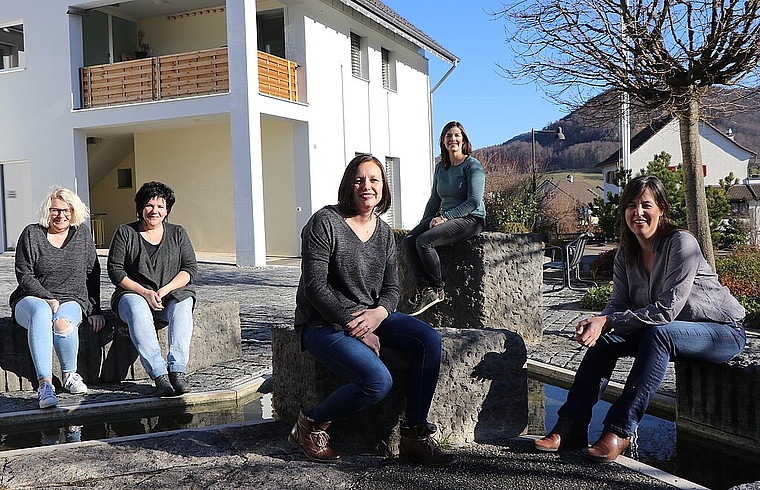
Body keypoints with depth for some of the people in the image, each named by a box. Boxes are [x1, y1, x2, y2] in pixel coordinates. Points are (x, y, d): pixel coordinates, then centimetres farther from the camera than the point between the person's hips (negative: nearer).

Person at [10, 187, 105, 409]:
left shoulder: (82, 234, 7)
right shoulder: (32, 234, 0)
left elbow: (92, 274, 10)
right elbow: (24, 275, -3)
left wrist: (94, 310, 4)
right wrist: (48, 299, -17)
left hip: (71, 300, 1)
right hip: (32, 298, -1)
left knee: (63, 322, -35)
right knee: (41, 313, -38)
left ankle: (70, 375, -9)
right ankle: (44, 384, -43)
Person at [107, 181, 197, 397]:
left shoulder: (178, 233, 12)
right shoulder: (125, 232, 7)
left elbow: (190, 268, 4)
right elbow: (115, 270, 0)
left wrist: (165, 290, -12)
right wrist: (145, 293, -13)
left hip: (173, 293, 2)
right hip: (133, 294, -1)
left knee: (182, 307, -33)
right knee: (137, 309, -36)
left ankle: (177, 370, -41)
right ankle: (159, 375, -44)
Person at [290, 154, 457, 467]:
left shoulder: (384, 232, 9)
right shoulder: (324, 223, -12)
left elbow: (391, 288, 10)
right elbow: (315, 289, -16)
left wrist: (378, 314, -14)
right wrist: (357, 328, -18)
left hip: (371, 316, 7)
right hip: (324, 324, -7)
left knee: (430, 340, -14)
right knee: (378, 381, -27)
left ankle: (414, 437, -5)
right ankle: (310, 425, 0)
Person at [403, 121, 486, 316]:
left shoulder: (472, 166, -5)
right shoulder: (441, 167, 16)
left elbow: (474, 202, -14)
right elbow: (434, 199, 22)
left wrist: (445, 217, -18)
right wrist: (424, 222, 7)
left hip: (470, 219, -7)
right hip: (445, 218, 7)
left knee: (424, 241, -28)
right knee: (408, 240, -18)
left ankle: (437, 289, -12)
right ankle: (424, 288, -22)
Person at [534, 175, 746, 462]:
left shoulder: (681, 244, -22)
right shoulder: (627, 253, -1)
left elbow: (667, 310, -27)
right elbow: (618, 305, -4)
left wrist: (607, 321, -30)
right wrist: (597, 323, -27)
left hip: (723, 331, -7)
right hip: (666, 335, 7)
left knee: (657, 332, -35)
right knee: (604, 337, -13)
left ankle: (619, 431, -33)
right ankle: (571, 426, -16)